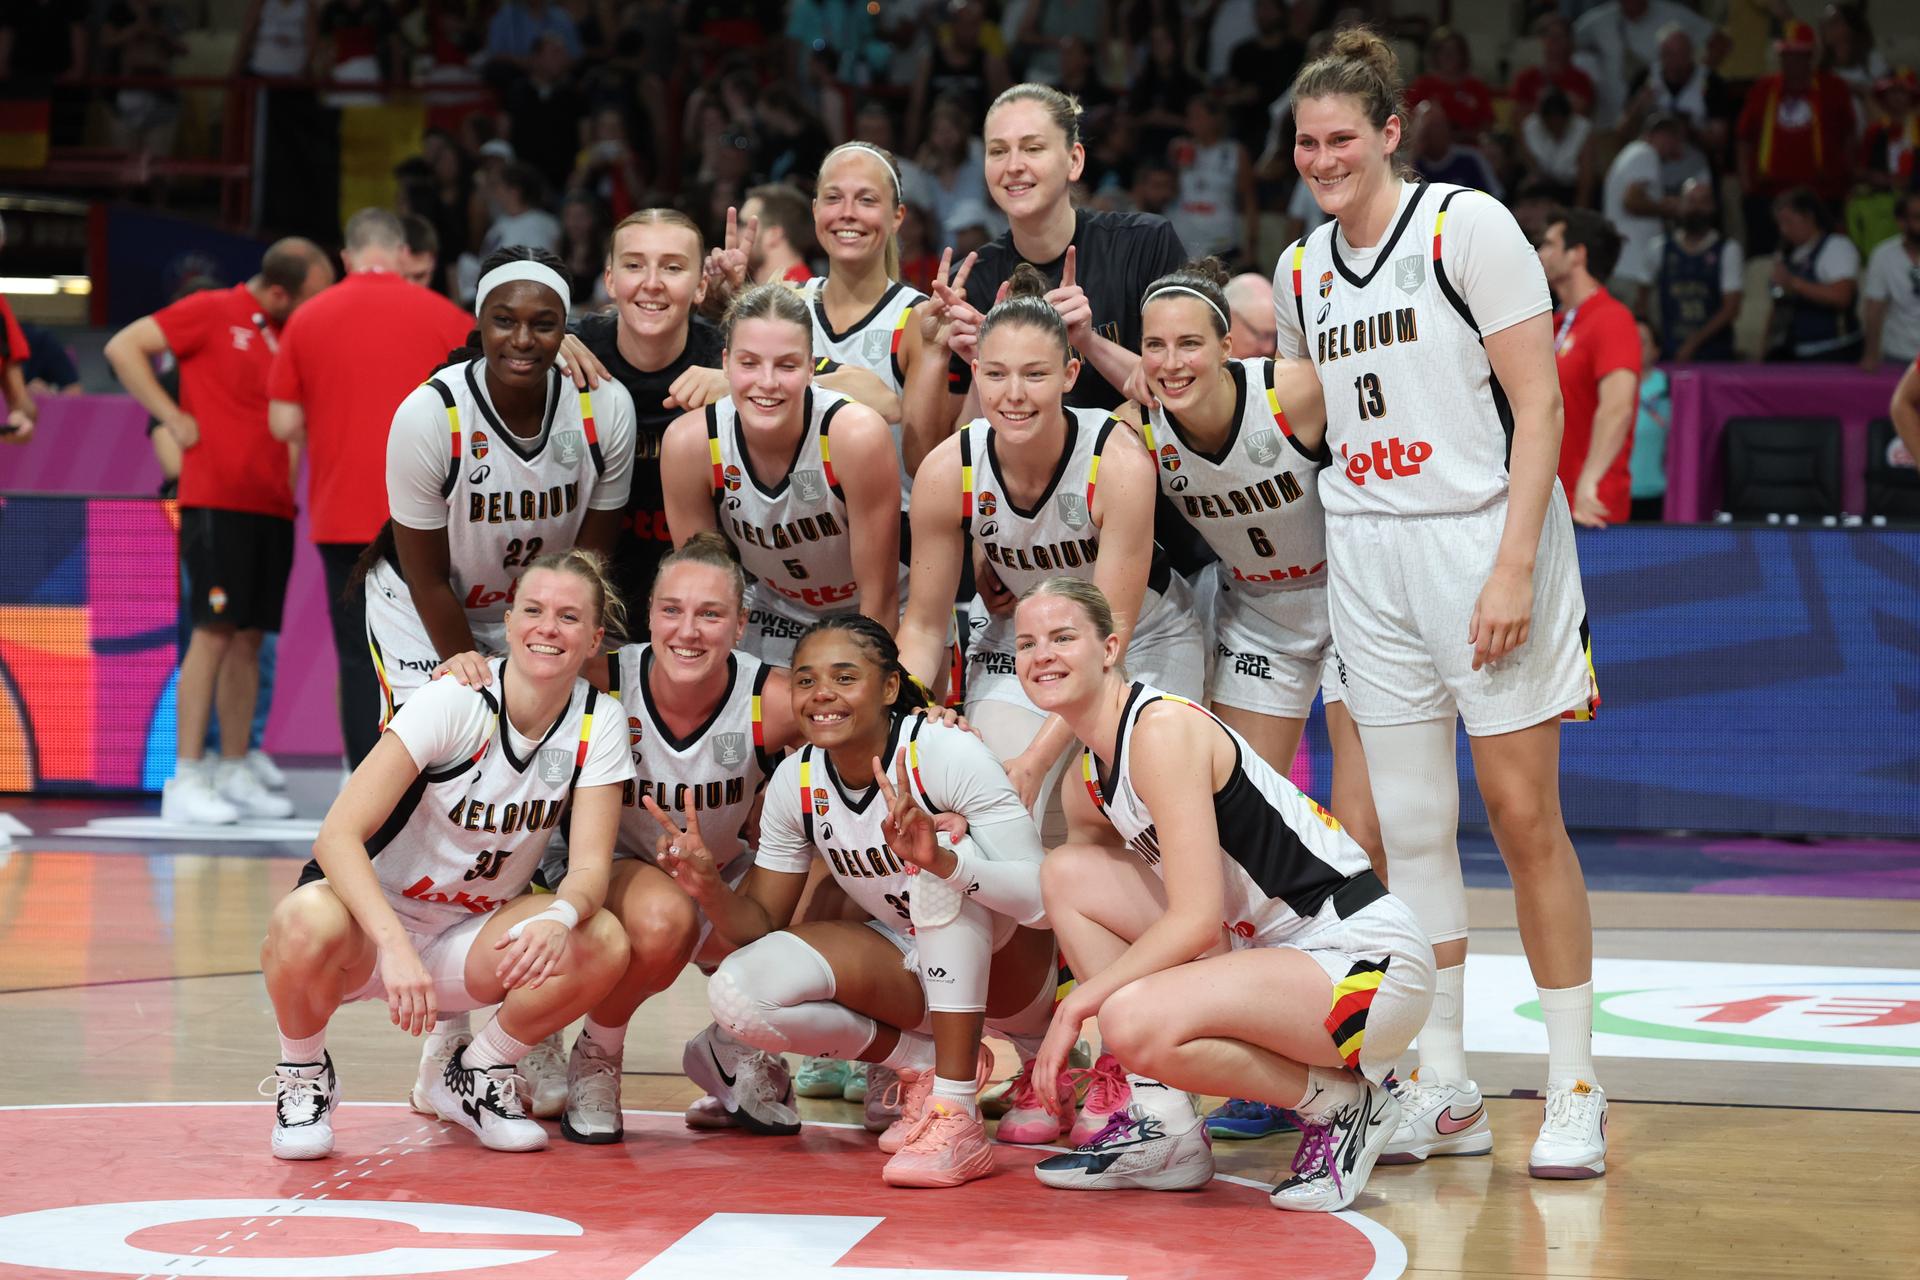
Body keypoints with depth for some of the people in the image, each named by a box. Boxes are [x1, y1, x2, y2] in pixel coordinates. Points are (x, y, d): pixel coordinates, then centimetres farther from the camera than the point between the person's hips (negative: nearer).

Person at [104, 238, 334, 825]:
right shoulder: (211, 313, -4)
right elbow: (123, 347, -6)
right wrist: (174, 418, -9)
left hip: (272, 506, 7)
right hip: (215, 502, -6)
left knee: (249, 639, 7)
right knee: (215, 633, -10)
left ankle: (234, 774, 13)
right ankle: (185, 781, -9)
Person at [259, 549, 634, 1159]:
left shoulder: (596, 724, -8)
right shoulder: (455, 702, -21)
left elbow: (590, 865, -13)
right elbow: (338, 835, -27)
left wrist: (559, 916, -38)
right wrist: (394, 945, -42)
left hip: (472, 938, 4)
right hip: (371, 926, -4)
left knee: (603, 945, -26)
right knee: (308, 925, -39)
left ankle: (477, 1077, 1)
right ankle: (303, 1075, -5)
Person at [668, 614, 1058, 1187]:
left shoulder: (947, 754, -22)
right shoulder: (795, 783, -5)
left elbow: (1043, 897, -30)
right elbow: (762, 925, 1)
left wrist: (941, 859, -48)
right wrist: (711, 890, -22)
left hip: (1010, 975, -4)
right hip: (908, 969, 4)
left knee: (945, 839, -34)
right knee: (738, 990, -21)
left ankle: (957, 1118, -35)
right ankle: (924, 1066, -2)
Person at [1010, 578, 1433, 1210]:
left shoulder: (1164, 729, -16)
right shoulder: (1093, 769, 11)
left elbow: (1195, 920, -21)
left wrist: (1079, 1003, -14)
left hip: (1368, 963, -10)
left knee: (1134, 1022, -30)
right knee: (1069, 871, 4)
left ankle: (1339, 1103, -5)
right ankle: (1163, 1129, 4)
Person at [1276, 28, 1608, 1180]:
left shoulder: (1468, 227, -7)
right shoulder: (1301, 271, 11)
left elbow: (1538, 405, -11)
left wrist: (1512, 565, -18)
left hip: (1484, 536, -6)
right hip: (1368, 555, 6)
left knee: (1525, 817, -5)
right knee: (1410, 827, 4)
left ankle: (1576, 1092, 3)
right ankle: (1446, 1093, 12)